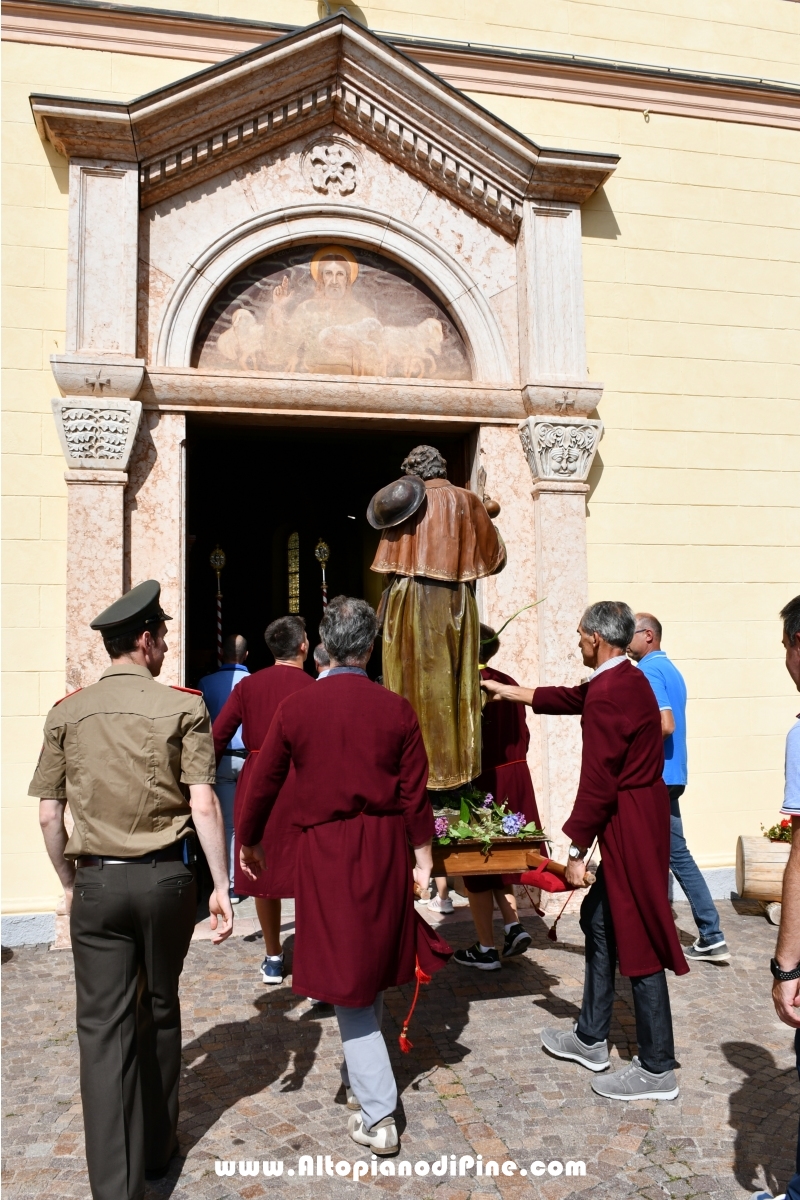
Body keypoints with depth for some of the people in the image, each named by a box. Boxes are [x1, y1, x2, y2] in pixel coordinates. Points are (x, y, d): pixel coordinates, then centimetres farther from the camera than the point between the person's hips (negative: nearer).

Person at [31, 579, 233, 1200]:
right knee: (159, 1009, 19)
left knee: (103, 1026, 7)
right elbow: (204, 805, -12)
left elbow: (49, 815, 3)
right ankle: (157, 1146, 36)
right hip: (166, 878, -1)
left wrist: (70, 882, 16)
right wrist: (222, 886, -5)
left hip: (96, 882, 1)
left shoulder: (66, 713, 1)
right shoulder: (183, 707, -8)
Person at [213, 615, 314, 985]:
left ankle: (273, 958, 26)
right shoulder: (313, 688, -6)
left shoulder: (248, 686, 3)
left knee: (264, 870, 14)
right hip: (301, 784, -3)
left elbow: (217, 736, 2)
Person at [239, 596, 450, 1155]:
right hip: (386, 846, 3)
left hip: (326, 851, -2)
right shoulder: (396, 709, -6)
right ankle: (361, 1080, 39)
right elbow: (416, 794, -5)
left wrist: (249, 843, 17)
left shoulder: (295, 709, -7)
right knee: (374, 970, 20)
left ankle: (379, 1114, 7)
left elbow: (264, 783, 2)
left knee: (347, 981, 6)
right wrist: (423, 859, 5)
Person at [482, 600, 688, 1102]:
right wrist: (506, 690, 35)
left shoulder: (608, 693, -22)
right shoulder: (626, 679, 10)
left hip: (629, 828, -11)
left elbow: (597, 783, -23)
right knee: (601, 921, 20)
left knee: (638, 942, 0)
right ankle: (592, 1038, 33)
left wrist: (577, 849, -16)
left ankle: (658, 1070, 13)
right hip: (637, 819, 11)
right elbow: (568, 698, 26)